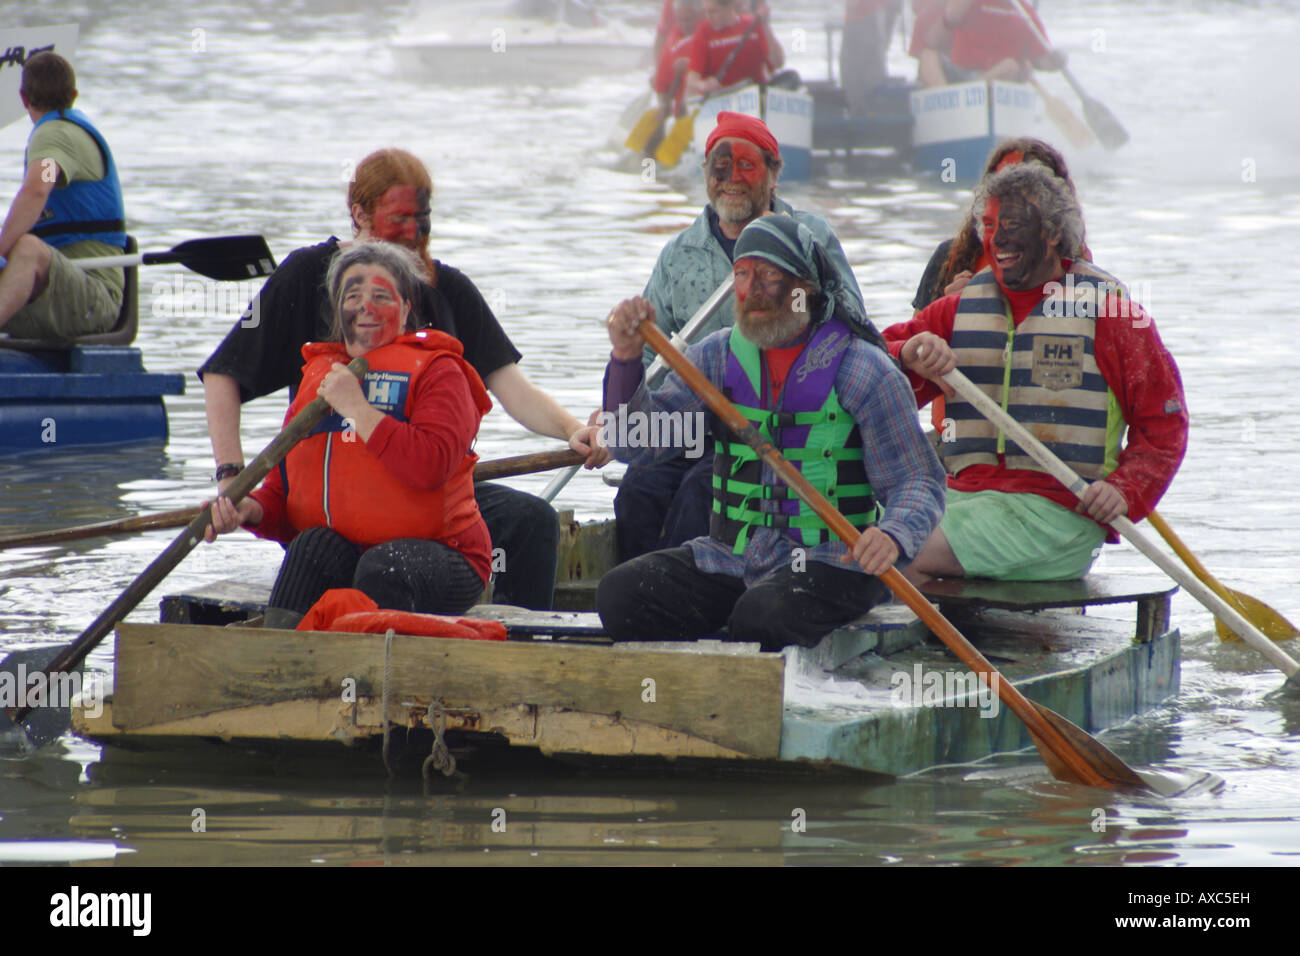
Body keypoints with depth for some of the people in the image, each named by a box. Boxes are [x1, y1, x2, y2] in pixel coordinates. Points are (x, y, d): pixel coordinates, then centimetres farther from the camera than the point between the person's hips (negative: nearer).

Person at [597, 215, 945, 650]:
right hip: (730, 557, 5)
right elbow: (632, 442, 3)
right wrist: (626, 358, -15)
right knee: (619, 594, -16)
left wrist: (892, 536, -31)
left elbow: (919, 482, -7)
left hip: (830, 561, -5)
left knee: (762, 617, -35)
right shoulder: (718, 356, 8)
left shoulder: (862, 369, -6)